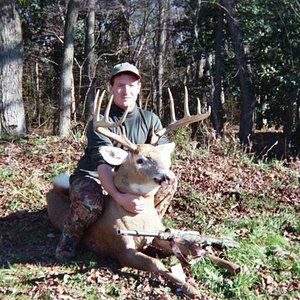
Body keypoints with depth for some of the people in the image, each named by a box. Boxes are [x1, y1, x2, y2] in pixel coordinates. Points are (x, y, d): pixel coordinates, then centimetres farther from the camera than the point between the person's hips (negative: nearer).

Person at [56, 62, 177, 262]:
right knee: (91, 203, -37)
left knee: (169, 183, -14)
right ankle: (70, 239, -5)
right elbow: (102, 163, -31)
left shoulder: (150, 120, -3)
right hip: (91, 177, -4)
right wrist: (119, 197, -48)